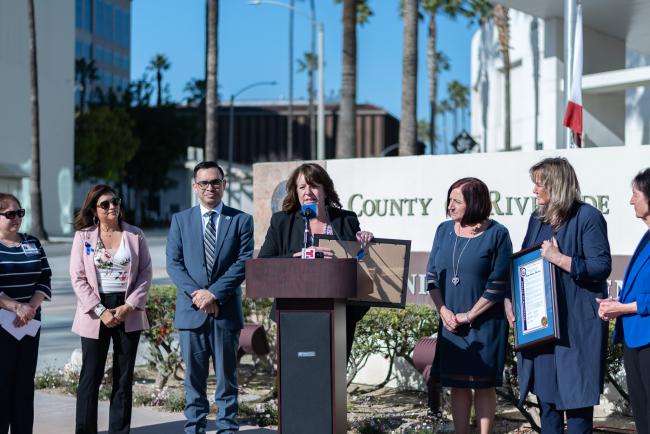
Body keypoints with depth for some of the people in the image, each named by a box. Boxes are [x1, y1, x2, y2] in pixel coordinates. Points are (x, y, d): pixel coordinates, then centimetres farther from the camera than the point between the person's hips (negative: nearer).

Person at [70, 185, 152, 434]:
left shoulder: (135, 235, 4)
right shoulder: (83, 236, 1)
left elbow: (145, 273, 3)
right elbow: (78, 278, -3)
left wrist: (129, 306, -9)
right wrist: (100, 311, -11)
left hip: (128, 313, 1)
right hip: (95, 314, -1)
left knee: (124, 379, 6)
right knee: (90, 378, 0)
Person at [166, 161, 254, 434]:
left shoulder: (241, 220, 4)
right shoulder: (180, 220, 9)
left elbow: (243, 263, -4)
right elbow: (174, 263, 2)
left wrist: (214, 293, -14)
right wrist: (197, 294, -11)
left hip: (226, 309, -1)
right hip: (191, 309, 1)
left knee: (226, 376, 4)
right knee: (194, 377, 6)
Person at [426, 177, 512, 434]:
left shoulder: (496, 234, -8)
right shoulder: (444, 230, 6)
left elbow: (498, 283, -11)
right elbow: (431, 273, 7)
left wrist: (470, 315, -12)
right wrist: (443, 311, -5)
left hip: (485, 324, -4)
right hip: (450, 324, 4)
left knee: (483, 383, 2)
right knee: (457, 383, 8)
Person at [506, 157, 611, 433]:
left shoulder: (587, 217, -9)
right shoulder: (538, 219, 13)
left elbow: (602, 266, -14)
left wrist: (559, 259, -20)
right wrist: (510, 298, 6)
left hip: (576, 322, -7)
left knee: (575, 393, -3)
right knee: (546, 390, 12)